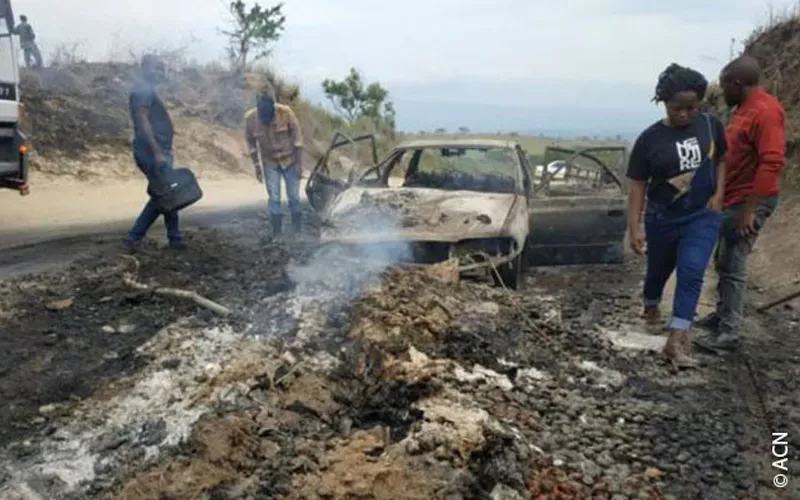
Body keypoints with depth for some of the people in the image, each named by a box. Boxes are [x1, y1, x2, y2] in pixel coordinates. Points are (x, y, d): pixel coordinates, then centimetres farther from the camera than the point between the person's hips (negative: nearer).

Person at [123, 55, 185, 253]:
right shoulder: (143, 89, -12)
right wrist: (158, 152, -25)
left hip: (155, 151, 10)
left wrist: (163, 150, 23)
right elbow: (143, 121, -21)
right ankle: (175, 238, 4)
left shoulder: (147, 89, 20)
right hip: (152, 152, -10)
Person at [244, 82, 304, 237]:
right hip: (270, 163, 1)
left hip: (290, 160, -1)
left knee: (294, 196, 4)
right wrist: (257, 167, 1)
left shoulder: (285, 112, -23)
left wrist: (299, 163, -11)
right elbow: (251, 142, -1)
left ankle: (297, 231, 20)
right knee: (274, 198, -3)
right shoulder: (250, 118, -17)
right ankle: (277, 233, 6)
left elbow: (297, 136, -12)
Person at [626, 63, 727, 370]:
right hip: (662, 219, 0)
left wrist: (718, 194, -4)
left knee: (691, 273, -12)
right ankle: (650, 305, 49)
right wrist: (634, 227, -15)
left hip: (703, 216, 1)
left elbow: (721, 159, 11)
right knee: (658, 269, 17)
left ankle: (676, 341, -13)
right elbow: (638, 185, -10)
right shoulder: (650, 139, -12)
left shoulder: (711, 126, -5)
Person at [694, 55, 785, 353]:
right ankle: (722, 314, 28)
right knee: (724, 262, 16)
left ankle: (730, 333, -3)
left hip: (748, 202, -10)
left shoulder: (765, 111, -18)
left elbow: (772, 163, -25)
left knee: (733, 266, -8)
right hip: (732, 200, 10)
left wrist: (749, 210, -26)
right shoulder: (744, 108, 13)